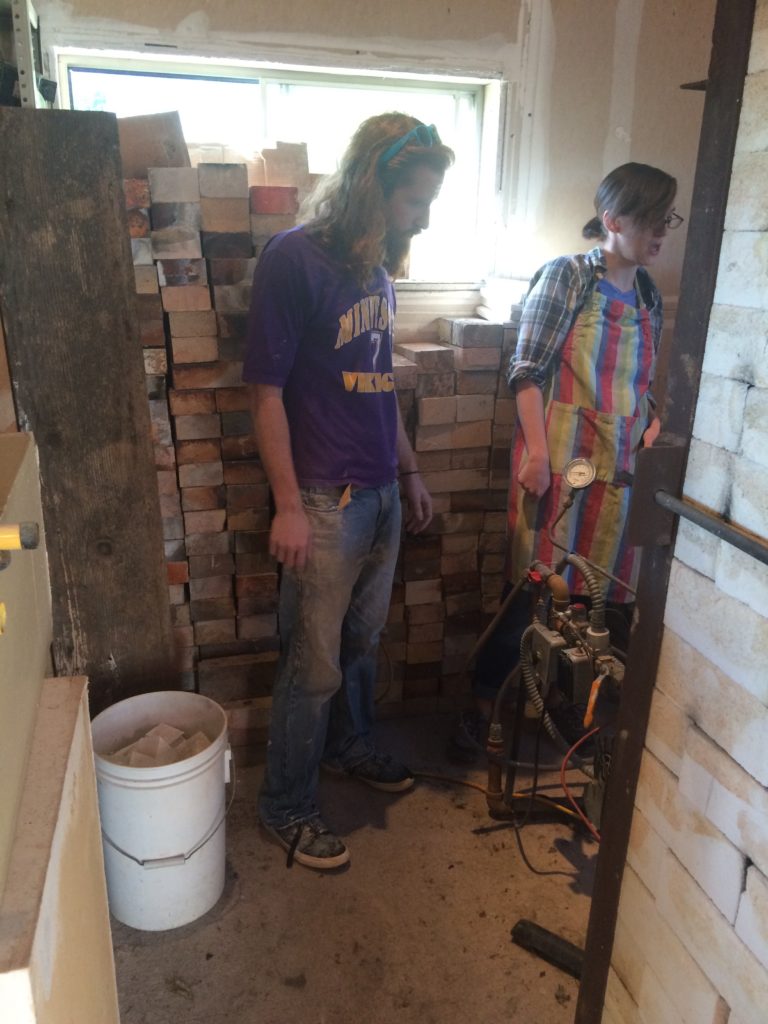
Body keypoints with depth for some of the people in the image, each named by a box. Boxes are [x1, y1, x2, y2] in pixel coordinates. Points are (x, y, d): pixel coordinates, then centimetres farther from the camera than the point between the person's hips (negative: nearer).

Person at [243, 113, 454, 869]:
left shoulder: (378, 263, 11)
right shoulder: (293, 258, -13)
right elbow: (266, 389, -15)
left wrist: (409, 472, 19)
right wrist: (288, 505, -17)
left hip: (382, 492, 8)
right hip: (324, 501, -7)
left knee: (362, 640, 21)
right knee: (314, 665, 3)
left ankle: (349, 746, 44)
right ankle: (286, 806, 23)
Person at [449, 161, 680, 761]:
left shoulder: (649, 296, 15)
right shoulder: (566, 277, -2)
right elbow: (527, 368, -8)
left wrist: (653, 425, 5)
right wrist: (536, 451, -15)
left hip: (622, 471, 6)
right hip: (559, 464, -5)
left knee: (611, 599, 8)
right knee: (531, 594, -1)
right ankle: (483, 708, 16)